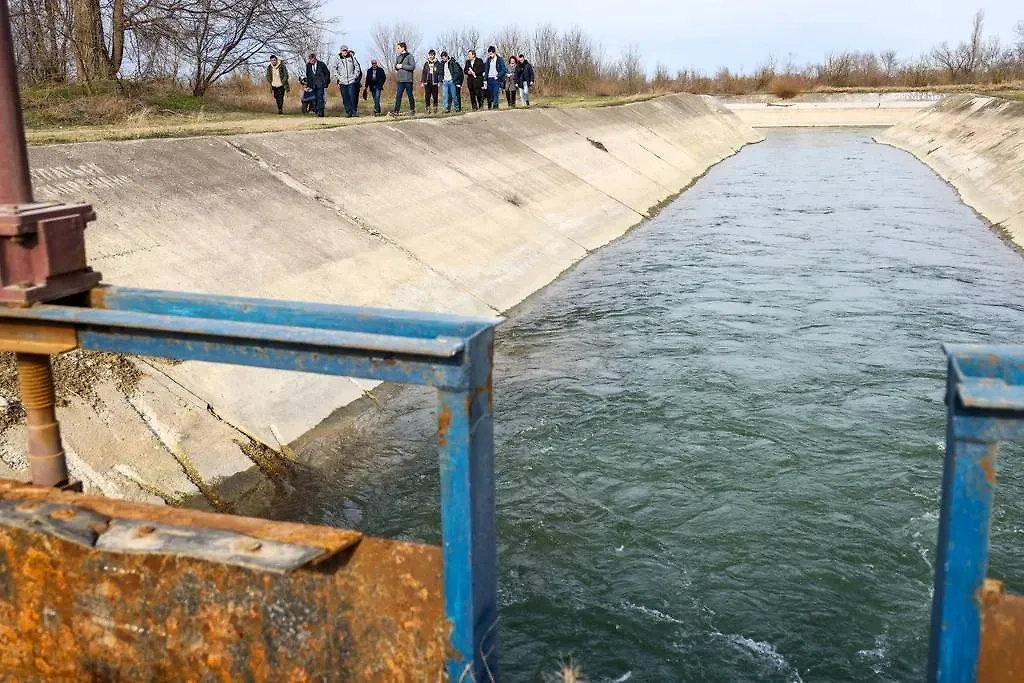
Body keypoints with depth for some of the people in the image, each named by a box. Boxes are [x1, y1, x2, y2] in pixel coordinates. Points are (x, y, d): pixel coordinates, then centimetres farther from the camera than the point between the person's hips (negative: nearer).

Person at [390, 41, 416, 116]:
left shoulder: (409, 56, -5)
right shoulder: (398, 57, 15)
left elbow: (412, 67, -14)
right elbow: (396, 67, 23)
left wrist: (402, 66, -13)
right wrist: (397, 66, -1)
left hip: (408, 80, -5)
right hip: (400, 80, 5)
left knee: (410, 95, 4)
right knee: (398, 96, -3)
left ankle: (412, 109, 18)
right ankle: (396, 111, -6)